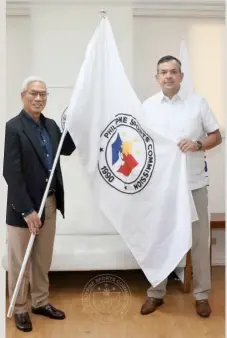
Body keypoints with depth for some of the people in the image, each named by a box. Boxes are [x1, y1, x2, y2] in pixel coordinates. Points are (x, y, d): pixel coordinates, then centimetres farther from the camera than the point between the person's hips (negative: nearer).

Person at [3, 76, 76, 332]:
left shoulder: (51, 125, 7)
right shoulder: (13, 127, -14)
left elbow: (66, 150, 19)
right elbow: (11, 173, -18)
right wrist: (27, 210, -20)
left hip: (50, 202, 6)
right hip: (23, 207, -6)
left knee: (43, 259, 18)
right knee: (20, 261, 10)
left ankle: (41, 302, 35)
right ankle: (20, 309, 27)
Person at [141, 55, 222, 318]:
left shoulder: (197, 102, 1)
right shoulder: (147, 106, 4)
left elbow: (217, 136, 4)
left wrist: (198, 144, -16)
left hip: (193, 183, -1)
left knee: (199, 240, 7)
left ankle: (201, 294, 24)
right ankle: (156, 293, 26)